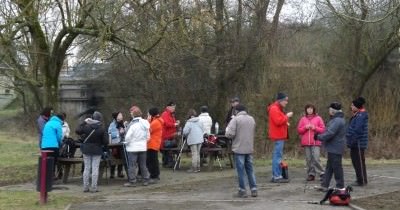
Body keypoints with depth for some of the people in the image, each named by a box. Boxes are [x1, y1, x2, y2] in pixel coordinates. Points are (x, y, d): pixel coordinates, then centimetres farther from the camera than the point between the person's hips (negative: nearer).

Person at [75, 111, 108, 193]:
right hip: (97, 151, -2)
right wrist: (102, 145, 9)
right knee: (95, 169, 3)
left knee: (87, 168, 10)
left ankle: (85, 187, 13)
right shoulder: (102, 129, -13)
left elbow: (77, 131, 6)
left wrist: (84, 122, 11)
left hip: (86, 150, 2)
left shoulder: (87, 127, -9)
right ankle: (94, 188, 2)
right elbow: (105, 141, -13)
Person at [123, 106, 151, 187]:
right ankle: (146, 180, 18)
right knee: (143, 164, 14)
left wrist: (126, 142, 0)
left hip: (133, 147, -6)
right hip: (143, 147, 6)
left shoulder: (133, 124, -18)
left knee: (132, 165, 2)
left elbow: (128, 136, -18)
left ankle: (132, 181, 4)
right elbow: (148, 136, 7)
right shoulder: (145, 123, 2)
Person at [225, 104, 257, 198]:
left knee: (241, 170, 2)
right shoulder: (252, 119, 10)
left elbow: (230, 134, -17)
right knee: (250, 170, 13)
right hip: (250, 148, 5)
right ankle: (254, 190, 12)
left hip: (239, 149, -5)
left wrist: (227, 130, 3)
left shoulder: (236, 119, -11)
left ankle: (242, 191, 6)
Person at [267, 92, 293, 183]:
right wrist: (287, 116, -14)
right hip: (278, 136, -11)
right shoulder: (274, 109, -13)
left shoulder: (278, 108, 21)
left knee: (276, 155, 11)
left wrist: (286, 123, 10)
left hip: (279, 136, 11)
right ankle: (277, 176, -10)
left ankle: (275, 176, 15)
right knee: (278, 156, -10)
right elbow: (278, 121, -22)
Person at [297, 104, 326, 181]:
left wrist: (315, 128, -10)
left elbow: (323, 129, 5)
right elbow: (299, 130, 10)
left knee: (316, 158, -12)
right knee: (308, 159, 2)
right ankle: (311, 174, 8)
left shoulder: (318, 118, 7)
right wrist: (305, 127, -7)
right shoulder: (303, 119, 11)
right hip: (306, 143, 3)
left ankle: (321, 173, -2)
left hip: (316, 142, -2)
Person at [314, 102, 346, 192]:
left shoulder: (337, 121, -20)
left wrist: (319, 137, -13)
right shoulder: (337, 119, 15)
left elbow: (330, 133, -25)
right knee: (329, 167, 13)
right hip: (333, 148, 11)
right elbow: (330, 132, 18)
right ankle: (324, 185, 17)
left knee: (336, 167, -3)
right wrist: (319, 135, 9)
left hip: (335, 148, -11)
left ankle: (340, 186, 5)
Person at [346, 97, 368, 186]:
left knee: (359, 162, -3)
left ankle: (362, 181, 4)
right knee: (355, 161, 16)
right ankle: (360, 179, 24)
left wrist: (351, 142, -22)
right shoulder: (356, 115, 14)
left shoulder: (361, 116, -17)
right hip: (355, 143, 10)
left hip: (359, 143, -10)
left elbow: (357, 130, -23)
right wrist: (349, 141, 16)